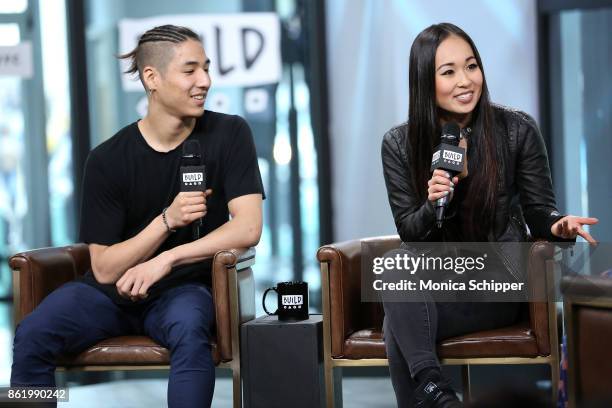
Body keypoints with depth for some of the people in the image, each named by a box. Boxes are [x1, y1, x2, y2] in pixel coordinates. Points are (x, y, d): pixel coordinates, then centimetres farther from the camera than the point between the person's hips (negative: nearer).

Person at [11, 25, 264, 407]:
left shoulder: (229, 134, -6)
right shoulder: (108, 160, -8)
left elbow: (248, 228, -14)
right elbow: (104, 269, -7)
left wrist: (166, 260, -22)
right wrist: (167, 220, -22)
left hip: (183, 287, -1)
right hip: (111, 291, 1)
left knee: (189, 330, -37)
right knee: (32, 336, -26)